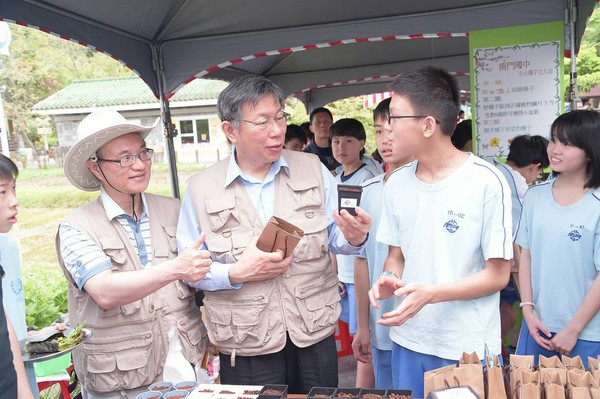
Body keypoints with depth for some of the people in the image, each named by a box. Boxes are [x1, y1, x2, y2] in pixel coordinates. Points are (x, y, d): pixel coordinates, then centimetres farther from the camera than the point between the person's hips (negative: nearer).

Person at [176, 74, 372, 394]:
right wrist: (236, 273, -17)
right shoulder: (201, 188, -5)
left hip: (316, 334, 2)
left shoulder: (313, 170, 0)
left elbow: (333, 238, 5)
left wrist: (353, 238, -16)